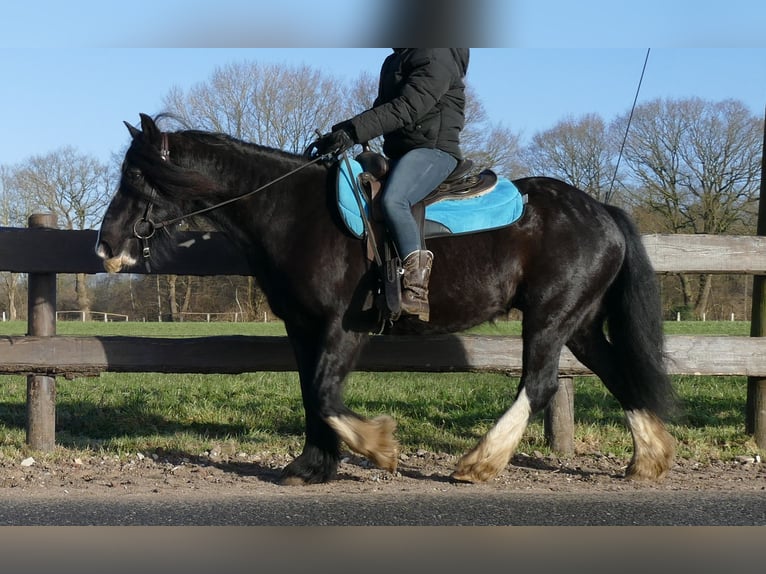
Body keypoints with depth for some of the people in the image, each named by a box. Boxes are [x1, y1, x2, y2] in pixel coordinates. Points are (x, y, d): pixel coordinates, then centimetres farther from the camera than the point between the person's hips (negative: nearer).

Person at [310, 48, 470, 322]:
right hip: (399, 152, 10)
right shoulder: (393, 63, 19)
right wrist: (341, 132, 0)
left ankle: (416, 290, -38)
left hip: (434, 149, -10)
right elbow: (381, 108, 18)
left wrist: (352, 132, -30)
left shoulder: (436, 58, -11)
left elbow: (405, 109, -23)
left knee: (392, 201, -35)